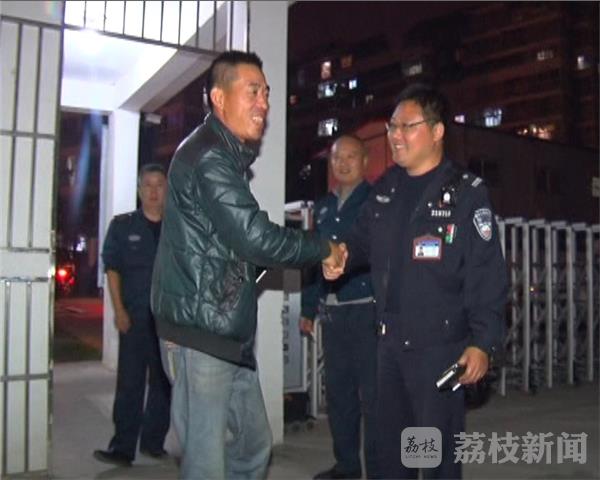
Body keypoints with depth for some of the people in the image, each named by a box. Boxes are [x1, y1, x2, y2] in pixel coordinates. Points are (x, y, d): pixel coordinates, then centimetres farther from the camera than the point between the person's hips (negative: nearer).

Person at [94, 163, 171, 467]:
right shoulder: (122, 225, 3)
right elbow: (112, 269, 1)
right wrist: (119, 310, -7)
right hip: (135, 317, -2)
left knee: (163, 382, 9)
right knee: (130, 383, 0)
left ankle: (153, 441, 21)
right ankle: (123, 447, 6)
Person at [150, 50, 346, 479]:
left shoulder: (228, 155, 18)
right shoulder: (207, 157, -14)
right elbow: (256, 238, -21)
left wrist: (315, 254, 8)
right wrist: (324, 249, -7)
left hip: (230, 330, 10)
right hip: (203, 329, -10)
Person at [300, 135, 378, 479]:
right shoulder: (323, 207, 17)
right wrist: (308, 309, 17)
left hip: (367, 310, -6)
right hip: (332, 312, 7)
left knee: (372, 394, -2)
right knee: (338, 391, 13)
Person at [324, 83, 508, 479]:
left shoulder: (466, 193, -12)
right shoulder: (386, 187, 7)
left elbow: (487, 275, -15)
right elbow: (364, 240, 19)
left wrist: (483, 342, -21)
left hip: (440, 346, -6)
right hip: (390, 341, 7)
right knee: (390, 444, 20)